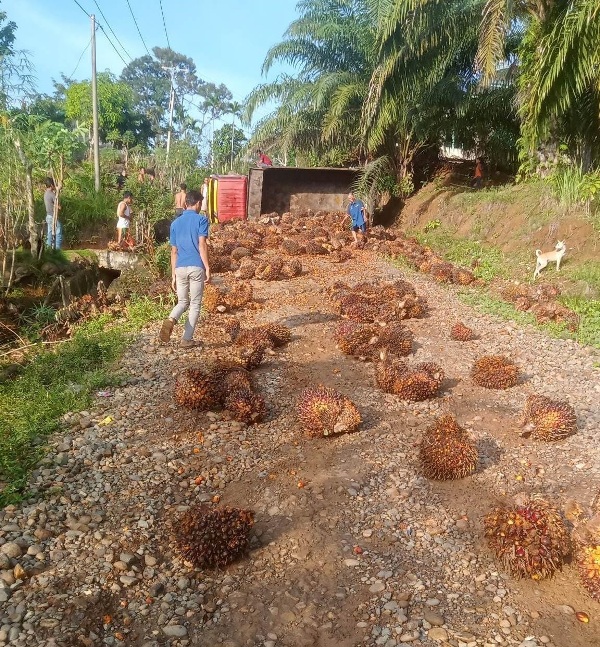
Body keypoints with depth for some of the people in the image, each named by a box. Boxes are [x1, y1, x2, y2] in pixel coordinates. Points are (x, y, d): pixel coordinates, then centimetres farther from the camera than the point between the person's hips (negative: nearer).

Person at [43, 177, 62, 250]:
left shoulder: (45, 193, 8)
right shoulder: (52, 194, -18)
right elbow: (58, 207, -20)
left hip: (48, 216, 9)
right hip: (54, 217, -9)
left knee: (49, 234, 12)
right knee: (58, 234, -3)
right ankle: (57, 249, -3)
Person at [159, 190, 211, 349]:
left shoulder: (175, 223, 13)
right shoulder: (201, 219, -2)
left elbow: (174, 251, 14)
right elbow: (202, 245, -12)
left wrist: (173, 275, 17)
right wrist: (207, 268, -10)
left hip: (180, 268, 4)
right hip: (196, 267, -4)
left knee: (183, 302, 16)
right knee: (195, 304, 8)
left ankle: (170, 320, -15)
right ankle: (187, 340, 9)